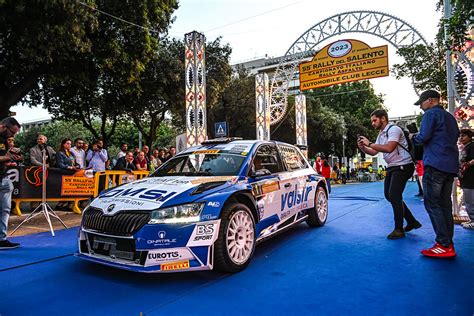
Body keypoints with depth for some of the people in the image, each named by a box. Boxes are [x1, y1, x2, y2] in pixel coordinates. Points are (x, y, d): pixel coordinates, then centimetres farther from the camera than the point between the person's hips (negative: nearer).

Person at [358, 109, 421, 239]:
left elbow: (389, 148, -30)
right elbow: (374, 152, 14)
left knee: (394, 196, -13)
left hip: (403, 166, -10)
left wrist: (369, 143, -25)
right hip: (391, 167, 10)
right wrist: (363, 147, -4)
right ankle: (412, 221, 25)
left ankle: (399, 229, -2)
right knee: (389, 195, 12)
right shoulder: (381, 134, 13)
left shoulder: (393, 129, -15)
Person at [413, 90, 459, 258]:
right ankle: (448, 244, 11)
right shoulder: (450, 117, 22)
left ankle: (444, 245, -10)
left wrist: (413, 138, 7)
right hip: (451, 166, 9)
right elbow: (454, 138, 26)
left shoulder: (431, 114, -4)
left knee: (432, 204, -8)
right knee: (445, 204, 10)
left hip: (435, 165, -9)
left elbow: (423, 137, -13)